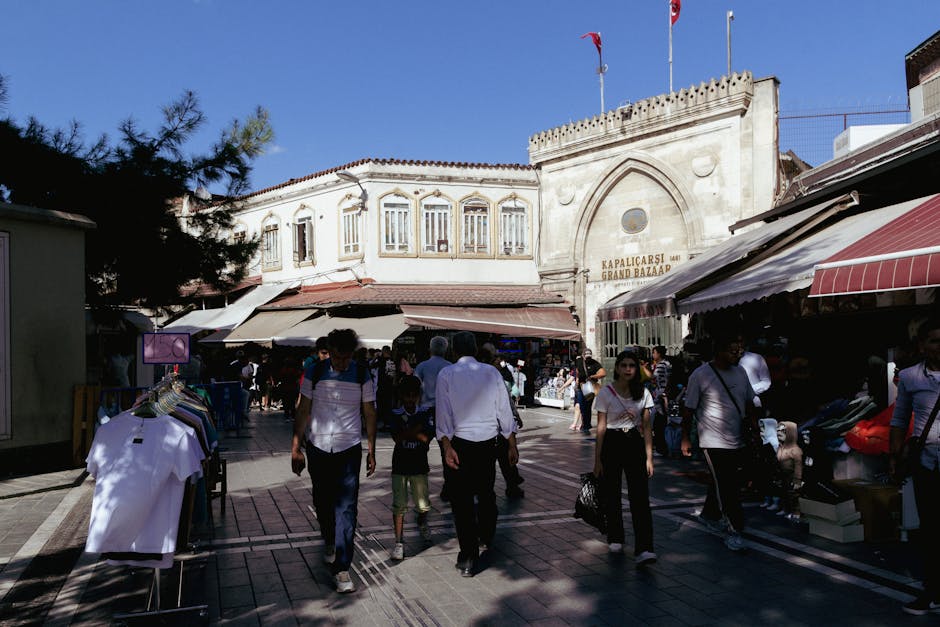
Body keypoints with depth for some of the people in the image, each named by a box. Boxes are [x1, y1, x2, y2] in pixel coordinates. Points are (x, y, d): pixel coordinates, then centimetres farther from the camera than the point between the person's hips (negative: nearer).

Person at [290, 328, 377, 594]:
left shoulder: (362, 375, -3)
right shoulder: (315, 372, -3)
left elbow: (369, 414, 3)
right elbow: (303, 411, 2)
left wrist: (371, 451, 3)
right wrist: (296, 448, 0)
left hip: (349, 448, -1)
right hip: (317, 447, 2)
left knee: (346, 507, -6)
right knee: (322, 501, 15)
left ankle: (341, 569, -1)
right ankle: (330, 542, 43)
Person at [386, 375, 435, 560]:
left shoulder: (426, 413, -1)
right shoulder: (395, 414, -3)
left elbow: (426, 438, -12)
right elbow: (397, 437, -17)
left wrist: (406, 432, -16)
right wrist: (417, 428, -17)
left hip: (419, 464, 1)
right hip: (400, 465, -1)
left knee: (423, 505, 4)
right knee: (399, 505, -3)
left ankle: (422, 523, 38)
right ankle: (399, 542, 7)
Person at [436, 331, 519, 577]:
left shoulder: (446, 374, -3)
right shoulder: (491, 372, 2)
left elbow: (444, 412, -11)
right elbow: (504, 411, 3)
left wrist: (447, 447, -12)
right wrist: (512, 445, 9)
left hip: (461, 443, -3)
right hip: (489, 442, 3)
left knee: (462, 499, 3)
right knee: (486, 492, 21)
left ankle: (469, 557, 2)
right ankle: (486, 538, 42)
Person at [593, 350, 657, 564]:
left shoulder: (643, 393, 1)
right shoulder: (606, 392, -6)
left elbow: (646, 427, 4)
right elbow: (601, 427, -4)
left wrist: (649, 457, -2)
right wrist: (597, 459, -4)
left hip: (635, 444, 1)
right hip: (612, 444, -1)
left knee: (640, 496, -9)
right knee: (612, 494, 10)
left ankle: (644, 549, -11)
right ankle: (615, 539, 29)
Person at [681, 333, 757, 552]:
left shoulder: (740, 372, 8)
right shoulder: (700, 375, -11)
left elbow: (749, 403, 17)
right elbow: (688, 409, -7)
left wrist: (755, 429, 12)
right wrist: (685, 438, -6)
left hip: (737, 441, 7)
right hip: (714, 443, -6)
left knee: (723, 483, 17)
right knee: (726, 487, -7)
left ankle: (709, 514, 38)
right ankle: (734, 532, 1)